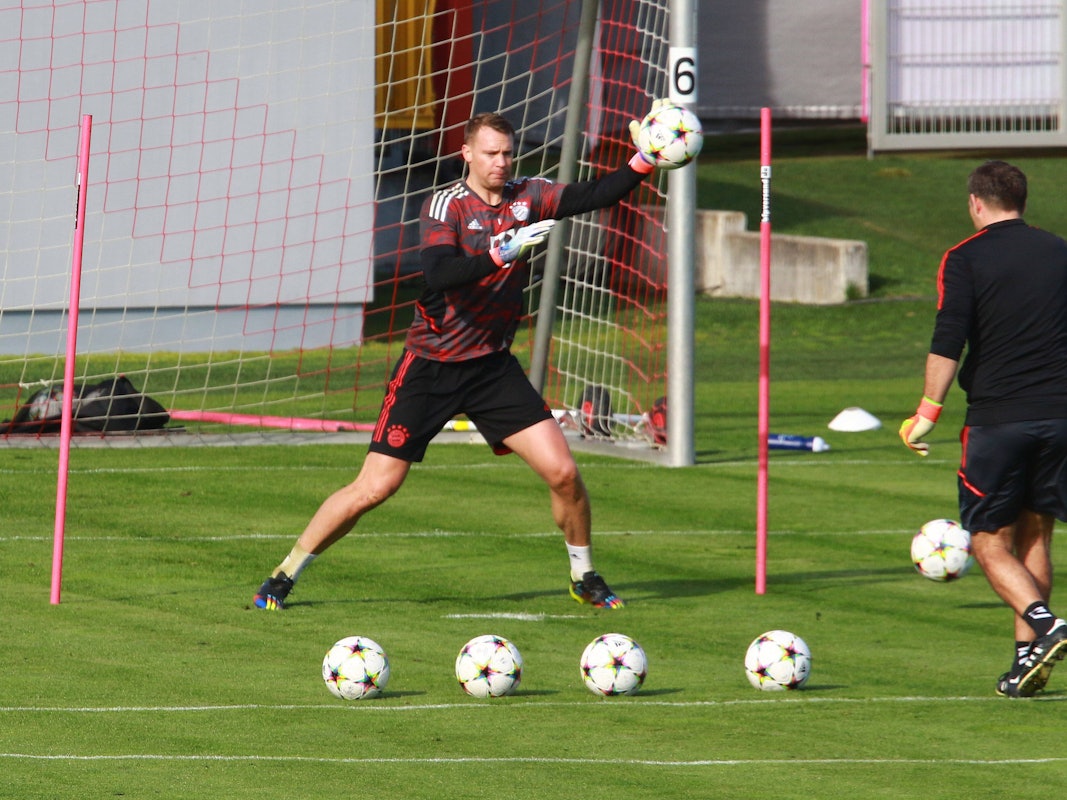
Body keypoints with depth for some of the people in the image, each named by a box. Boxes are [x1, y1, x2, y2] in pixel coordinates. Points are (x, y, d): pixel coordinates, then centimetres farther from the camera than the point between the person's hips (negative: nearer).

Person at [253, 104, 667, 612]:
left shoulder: (528, 197, 2)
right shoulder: (445, 206, -12)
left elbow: (595, 195, -8)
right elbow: (439, 274, -28)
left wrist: (644, 162, -22)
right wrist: (501, 253, -38)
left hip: (493, 365, 4)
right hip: (431, 365, -4)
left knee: (562, 471, -6)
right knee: (374, 488, -7)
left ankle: (585, 577, 17)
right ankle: (283, 578, 6)